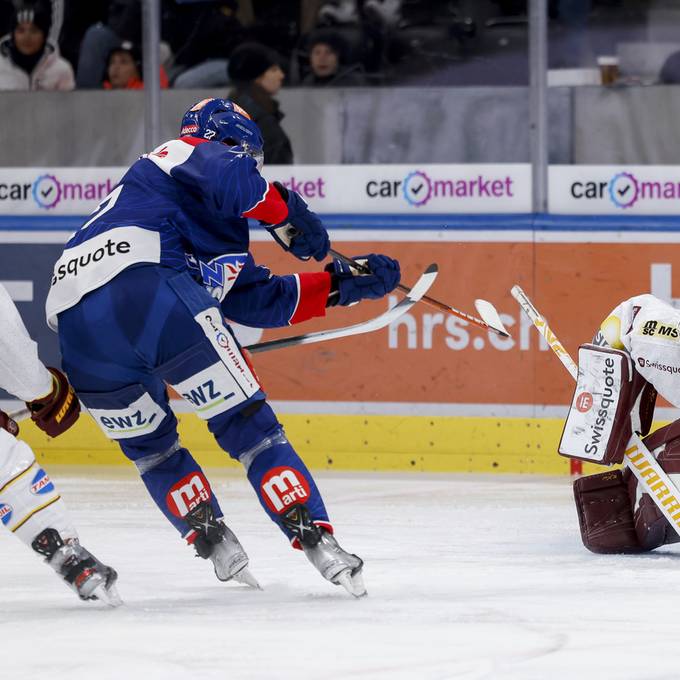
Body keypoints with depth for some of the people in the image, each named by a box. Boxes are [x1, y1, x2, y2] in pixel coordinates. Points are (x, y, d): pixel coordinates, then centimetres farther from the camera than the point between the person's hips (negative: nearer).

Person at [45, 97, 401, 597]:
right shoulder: (194, 152, 17)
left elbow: (257, 300, 34)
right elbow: (229, 176, -9)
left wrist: (340, 284, 32)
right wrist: (286, 213, 1)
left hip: (72, 325, 8)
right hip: (146, 288, -8)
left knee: (149, 444, 28)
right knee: (248, 423, -1)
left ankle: (212, 540, 14)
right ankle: (315, 538, -9)